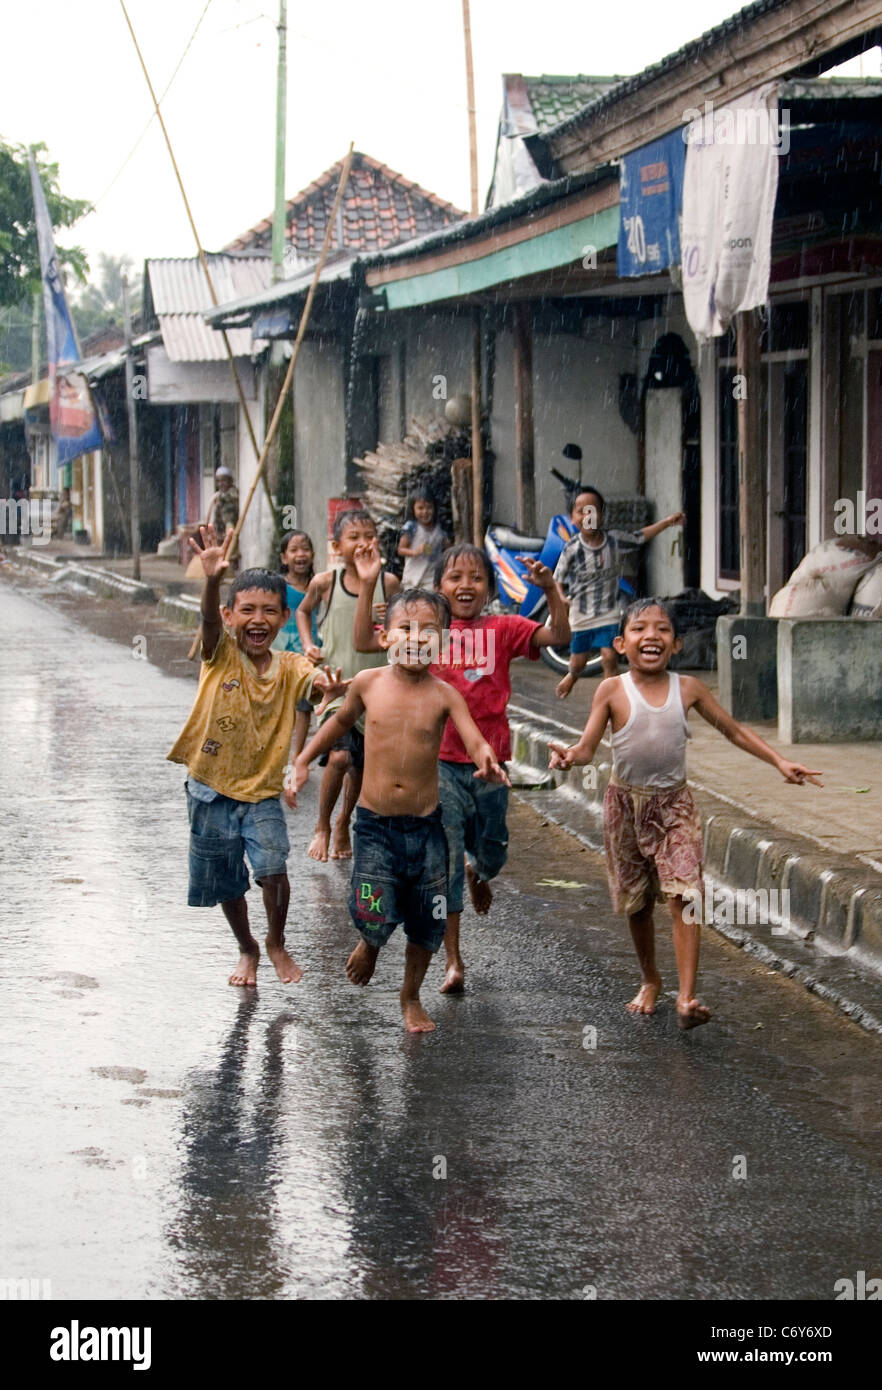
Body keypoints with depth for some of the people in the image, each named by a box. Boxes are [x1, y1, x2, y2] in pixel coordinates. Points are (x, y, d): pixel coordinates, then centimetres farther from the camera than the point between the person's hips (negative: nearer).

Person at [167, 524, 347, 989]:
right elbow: (209, 619, -29)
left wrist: (329, 687, -51)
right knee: (227, 884, 12)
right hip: (212, 790, 0)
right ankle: (247, 949, 40)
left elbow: (314, 680, -26)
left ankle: (276, 943, 10)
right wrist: (212, 580, -51)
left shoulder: (289, 667, -5)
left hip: (263, 792, 0)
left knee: (273, 868, -19)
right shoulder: (220, 653, -9)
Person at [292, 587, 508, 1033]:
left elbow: (475, 743, -18)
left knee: (426, 924, 7)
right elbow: (342, 720, 18)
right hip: (375, 824, 0)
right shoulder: (368, 684, -2)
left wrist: (487, 764, -40)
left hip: (425, 825, 0)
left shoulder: (443, 695, -7)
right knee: (375, 917, -10)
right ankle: (370, 943, 28)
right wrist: (304, 759, 16)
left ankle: (411, 996, 32)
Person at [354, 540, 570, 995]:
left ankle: (478, 873, 56)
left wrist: (550, 589, -23)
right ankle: (453, 961, 6)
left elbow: (558, 635, -9)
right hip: (440, 761, -1)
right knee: (444, 861, -3)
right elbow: (365, 641, -4)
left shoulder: (503, 629, 2)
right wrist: (367, 586, -13)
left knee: (491, 851, 16)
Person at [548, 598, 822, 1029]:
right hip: (626, 802, 0)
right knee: (636, 901, 12)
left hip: (673, 803, 0)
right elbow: (587, 747, -12)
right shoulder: (613, 691, -10)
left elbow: (733, 730, 7)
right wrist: (568, 756, -36)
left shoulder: (687, 688, -4)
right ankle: (650, 980, 35)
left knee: (684, 895, -15)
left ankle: (686, 997, -20)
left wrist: (779, 762, 1)